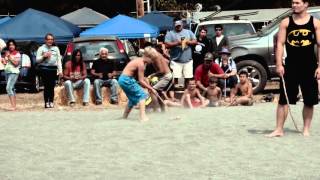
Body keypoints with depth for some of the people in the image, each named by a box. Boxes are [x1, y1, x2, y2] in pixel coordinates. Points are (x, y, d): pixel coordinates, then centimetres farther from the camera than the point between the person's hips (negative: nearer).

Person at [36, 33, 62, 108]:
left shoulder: (56, 48, 14)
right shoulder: (41, 48, 6)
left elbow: (59, 60, 13)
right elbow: (37, 60, 5)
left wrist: (60, 70, 5)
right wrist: (44, 56, -13)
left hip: (53, 68, 2)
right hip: (44, 68, -2)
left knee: (52, 86, 1)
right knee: (46, 86, -6)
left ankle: (51, 102, 7)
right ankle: (46, 102, -2)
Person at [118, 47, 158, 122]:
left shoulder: (139, 60, 12)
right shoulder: (141, 64, -17)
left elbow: (142, 78, 18)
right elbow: (141, 81, -16)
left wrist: (149, 87, 14)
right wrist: (151, 89, -9)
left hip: (123, 79, 10)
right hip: (127, 80, -10)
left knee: (133, 98, 23)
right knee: (142, 95, -9)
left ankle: (125, 116, 32)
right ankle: (143, 116, -18)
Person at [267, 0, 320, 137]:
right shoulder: (286, 22, 2)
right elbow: (280, 44, 0)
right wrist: (279, 64, -9)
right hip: (290, 66, 0)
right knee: (283, 99, -2)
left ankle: (306, 129, 20)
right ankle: (279, 129, 3)